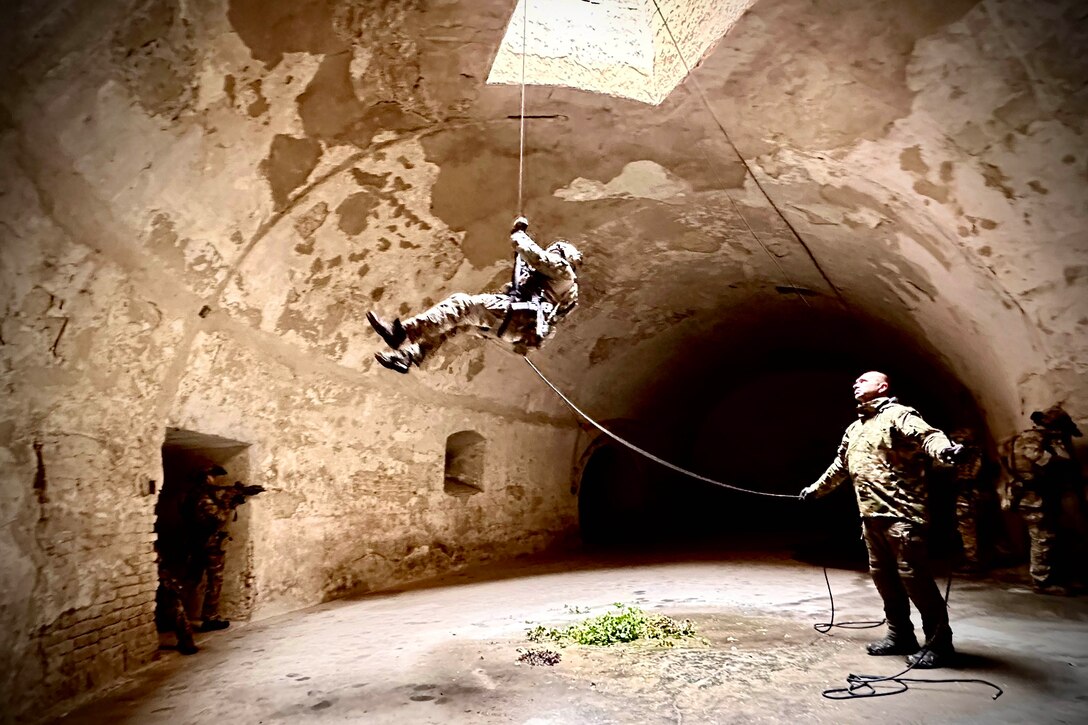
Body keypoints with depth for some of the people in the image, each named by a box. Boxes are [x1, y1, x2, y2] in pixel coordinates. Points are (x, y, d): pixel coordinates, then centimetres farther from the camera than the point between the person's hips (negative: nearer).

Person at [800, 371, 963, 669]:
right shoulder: (853, 430, 21)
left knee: (914, 577, -5)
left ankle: (939, 642, 8)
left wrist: (944, 448, -45)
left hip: (900, 514, -8)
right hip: (871, 516, 8)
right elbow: (839, 467, 33)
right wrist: (816, 488, 42)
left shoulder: (899, 415, -3)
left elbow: (927, 435, -23)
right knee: (883, 577, 12)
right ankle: (900, 635, 24)